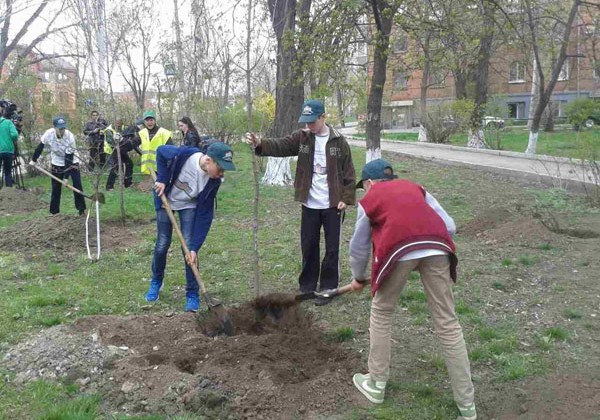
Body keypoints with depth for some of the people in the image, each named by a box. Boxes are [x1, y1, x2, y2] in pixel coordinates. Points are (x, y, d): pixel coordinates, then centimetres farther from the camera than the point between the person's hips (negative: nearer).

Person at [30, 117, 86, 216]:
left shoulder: (70, 137, -27)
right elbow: (40, 146, -3)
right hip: (57, 163, 2)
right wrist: (33, 159, 3)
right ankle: (54, 210, 15)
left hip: (72, 162, -2)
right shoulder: (49, 134, -22)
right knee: (56, 187, 5)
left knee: (77, 185, -9)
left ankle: (81, 208, 1)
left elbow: (69, 157, -25)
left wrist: (66, 177, -25)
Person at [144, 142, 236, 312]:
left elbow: (205, 215, -24)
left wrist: (195, 247, -27)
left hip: (189, 205, 0)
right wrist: (162, 179, -22)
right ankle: (156, 282, 29)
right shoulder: (182, 155, -36)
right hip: (165, 200, 0)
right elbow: (161, 151, -13)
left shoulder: (213, 181, -29)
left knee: (189, 246, -11)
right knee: (162, 244, 2)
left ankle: (192, 294, 3)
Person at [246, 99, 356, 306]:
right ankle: (307, 286, 26)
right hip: (310, 204, 3)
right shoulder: (301, 137, 1)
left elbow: (349, 173, -3)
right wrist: (259, 144, -32)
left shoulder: (338, 141, -5)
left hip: (332, 205, -3)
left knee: (332, 249, 5)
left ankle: (328, 289, 17)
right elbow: (280, 146, -14)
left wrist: (347, 198, -9)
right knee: (308, 247, 12)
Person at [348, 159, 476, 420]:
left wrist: (358, 278, 47)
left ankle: (376, 384, 31)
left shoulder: (369, 199, 25)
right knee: (447, 323, 10)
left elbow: (359, 246, 31)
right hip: (438, 247, 3)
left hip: (399, 249, -3)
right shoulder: (415, 188, 32)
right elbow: (449, 226, 23)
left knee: (381, 314, 20)